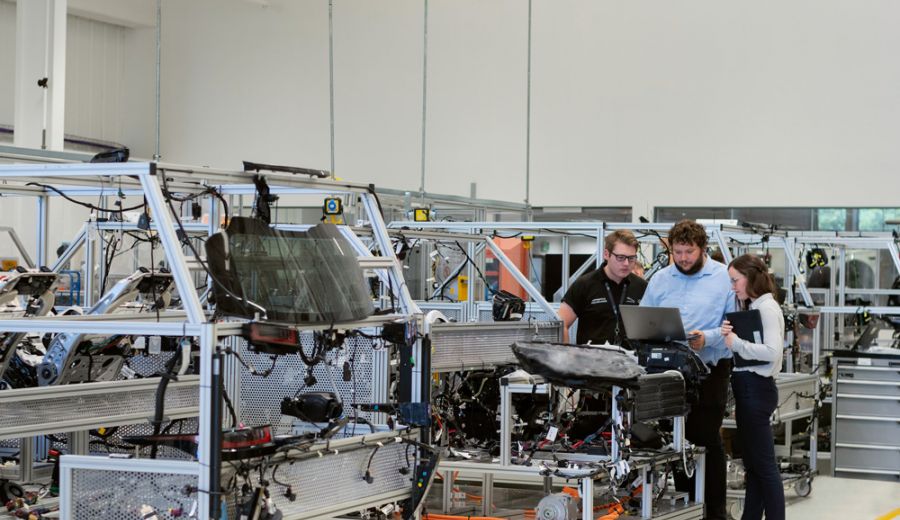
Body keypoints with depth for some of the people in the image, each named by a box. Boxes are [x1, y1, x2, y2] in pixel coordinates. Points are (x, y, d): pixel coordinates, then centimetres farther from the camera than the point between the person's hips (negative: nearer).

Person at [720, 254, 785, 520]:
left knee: (763, 464, -6)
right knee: (753, 463, 13)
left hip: (756, 388, -10)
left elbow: (772, 351, -24)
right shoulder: (751, 307, 16)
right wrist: (730, 336, 0)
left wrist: (736, 343, -19)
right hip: (747, 388, 10)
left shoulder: (767, 307, -12)